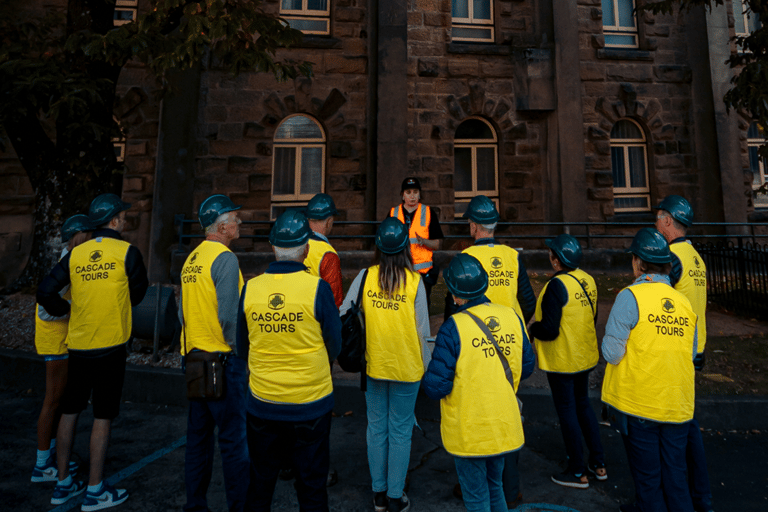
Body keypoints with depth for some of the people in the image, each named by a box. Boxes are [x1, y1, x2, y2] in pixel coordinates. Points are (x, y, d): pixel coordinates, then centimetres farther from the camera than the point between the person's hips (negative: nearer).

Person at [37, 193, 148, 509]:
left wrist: (65, 310, 19)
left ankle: (63, 484, 30)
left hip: (77, 345, 5)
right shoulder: (128, 252, -8)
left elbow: (45, 293, 1)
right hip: (110, 346, -5)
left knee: (69, 412, 17)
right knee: (102, 418, 5)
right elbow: (138, 293, 3)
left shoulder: (75, 254, 3)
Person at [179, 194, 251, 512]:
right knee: (234, 439, 1)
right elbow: (229, 315, -20)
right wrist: (238, 347, -8)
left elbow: (183, 311, 15)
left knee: (198, 435, 17)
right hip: (222, 358, -8)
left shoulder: (191, 259, 11)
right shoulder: (225, 258, -14)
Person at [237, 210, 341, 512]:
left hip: (262, 404, 3)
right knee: (311, 486, 18)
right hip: (310, 405, -2)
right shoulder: (317, 288, -18)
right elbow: (334, 347, -7)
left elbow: (242, 350, 3)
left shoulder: (250, 288, -9)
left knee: (260, 484, 24)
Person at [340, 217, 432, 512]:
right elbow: (422, 329, -7)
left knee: (376, 427, 17)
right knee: (400, 431, 12)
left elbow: (344, 316, -6)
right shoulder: (414, 281, -11)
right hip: (406, 367, -1)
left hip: (373, 365, 2)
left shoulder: (365, 276, -8)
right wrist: (425, 365, 7)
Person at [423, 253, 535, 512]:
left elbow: (436, 387, -23)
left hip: (469, 432, -5)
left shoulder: (453, 328, -24)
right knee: (495, 486, 28)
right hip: (505, 426, 5)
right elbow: (526, 367, 5)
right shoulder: (512, 317, -7)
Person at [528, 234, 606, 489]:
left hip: (562, 360, -8)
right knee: (583, 404, 22)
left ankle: (578, 472, 21)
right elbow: (591, 317, 12)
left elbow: (549, 330, -25)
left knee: (567, 411, 6)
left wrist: (532, 327, -6)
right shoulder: (588, 280, 0)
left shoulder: (556, 286, -24)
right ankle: (598, 464, 34)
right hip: (585, 355, 8)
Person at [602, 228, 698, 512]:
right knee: (675, 477, 19)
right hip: (678, 405, 5)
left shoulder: (630, 297, -16)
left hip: (639, 404, -5)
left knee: (648, 478, 12)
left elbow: (612, 353, -17)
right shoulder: (684, 301, 2)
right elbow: (691, 354, 11)